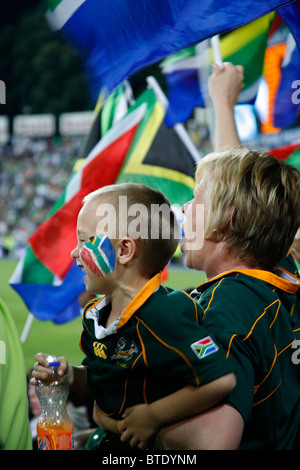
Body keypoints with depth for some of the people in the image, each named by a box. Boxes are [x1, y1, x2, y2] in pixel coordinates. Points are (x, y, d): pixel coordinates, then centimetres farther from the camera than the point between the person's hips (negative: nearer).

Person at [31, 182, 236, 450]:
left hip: (158, 447, -5)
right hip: (111, 439, 5)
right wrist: (71, 376, -2)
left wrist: (153, 415, -23)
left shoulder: (165, 315, -25)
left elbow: (222, 380, -33)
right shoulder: (95, 315, 3)